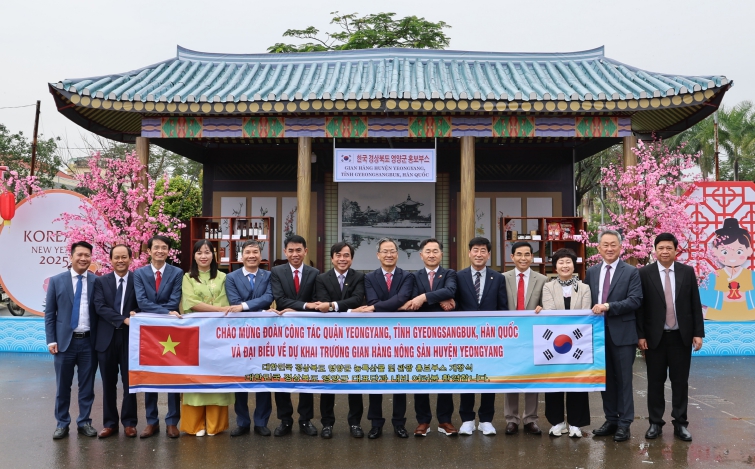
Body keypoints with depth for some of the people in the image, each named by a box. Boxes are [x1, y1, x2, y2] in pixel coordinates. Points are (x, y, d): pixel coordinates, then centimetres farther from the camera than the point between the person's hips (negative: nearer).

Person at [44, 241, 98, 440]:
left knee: (87, 385, 8)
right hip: (65, 341, 0)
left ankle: (84, 422, 21)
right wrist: (51, 340, -4)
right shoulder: (56, 281, 2)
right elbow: (49, 314, 3)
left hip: (89, 342, 0)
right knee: (63, 386, 8)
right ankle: (62, 423, 21)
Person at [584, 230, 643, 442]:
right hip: (599, 332, 4)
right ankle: (611, 420, 22)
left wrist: (608, 307, -20)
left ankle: (624, 424, 9)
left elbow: (635, 300, -13)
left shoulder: (631, 272, -3)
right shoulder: (591, 272, 11)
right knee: (606, 379, 11)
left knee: (623, 379, 1)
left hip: (622, 333, -4)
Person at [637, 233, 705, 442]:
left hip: (681, 336, 1)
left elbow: (695, 304, 4)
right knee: (655, 382, 7)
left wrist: (698, 333, -1)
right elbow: (640, 306, -3)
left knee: (680, 382, 7)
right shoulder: (644, 273, -3)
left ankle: (680, 424, 17)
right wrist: (641, 335, -7)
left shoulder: (687, 272, 3)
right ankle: (655, 423, 17)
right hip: (655, 337, -1)